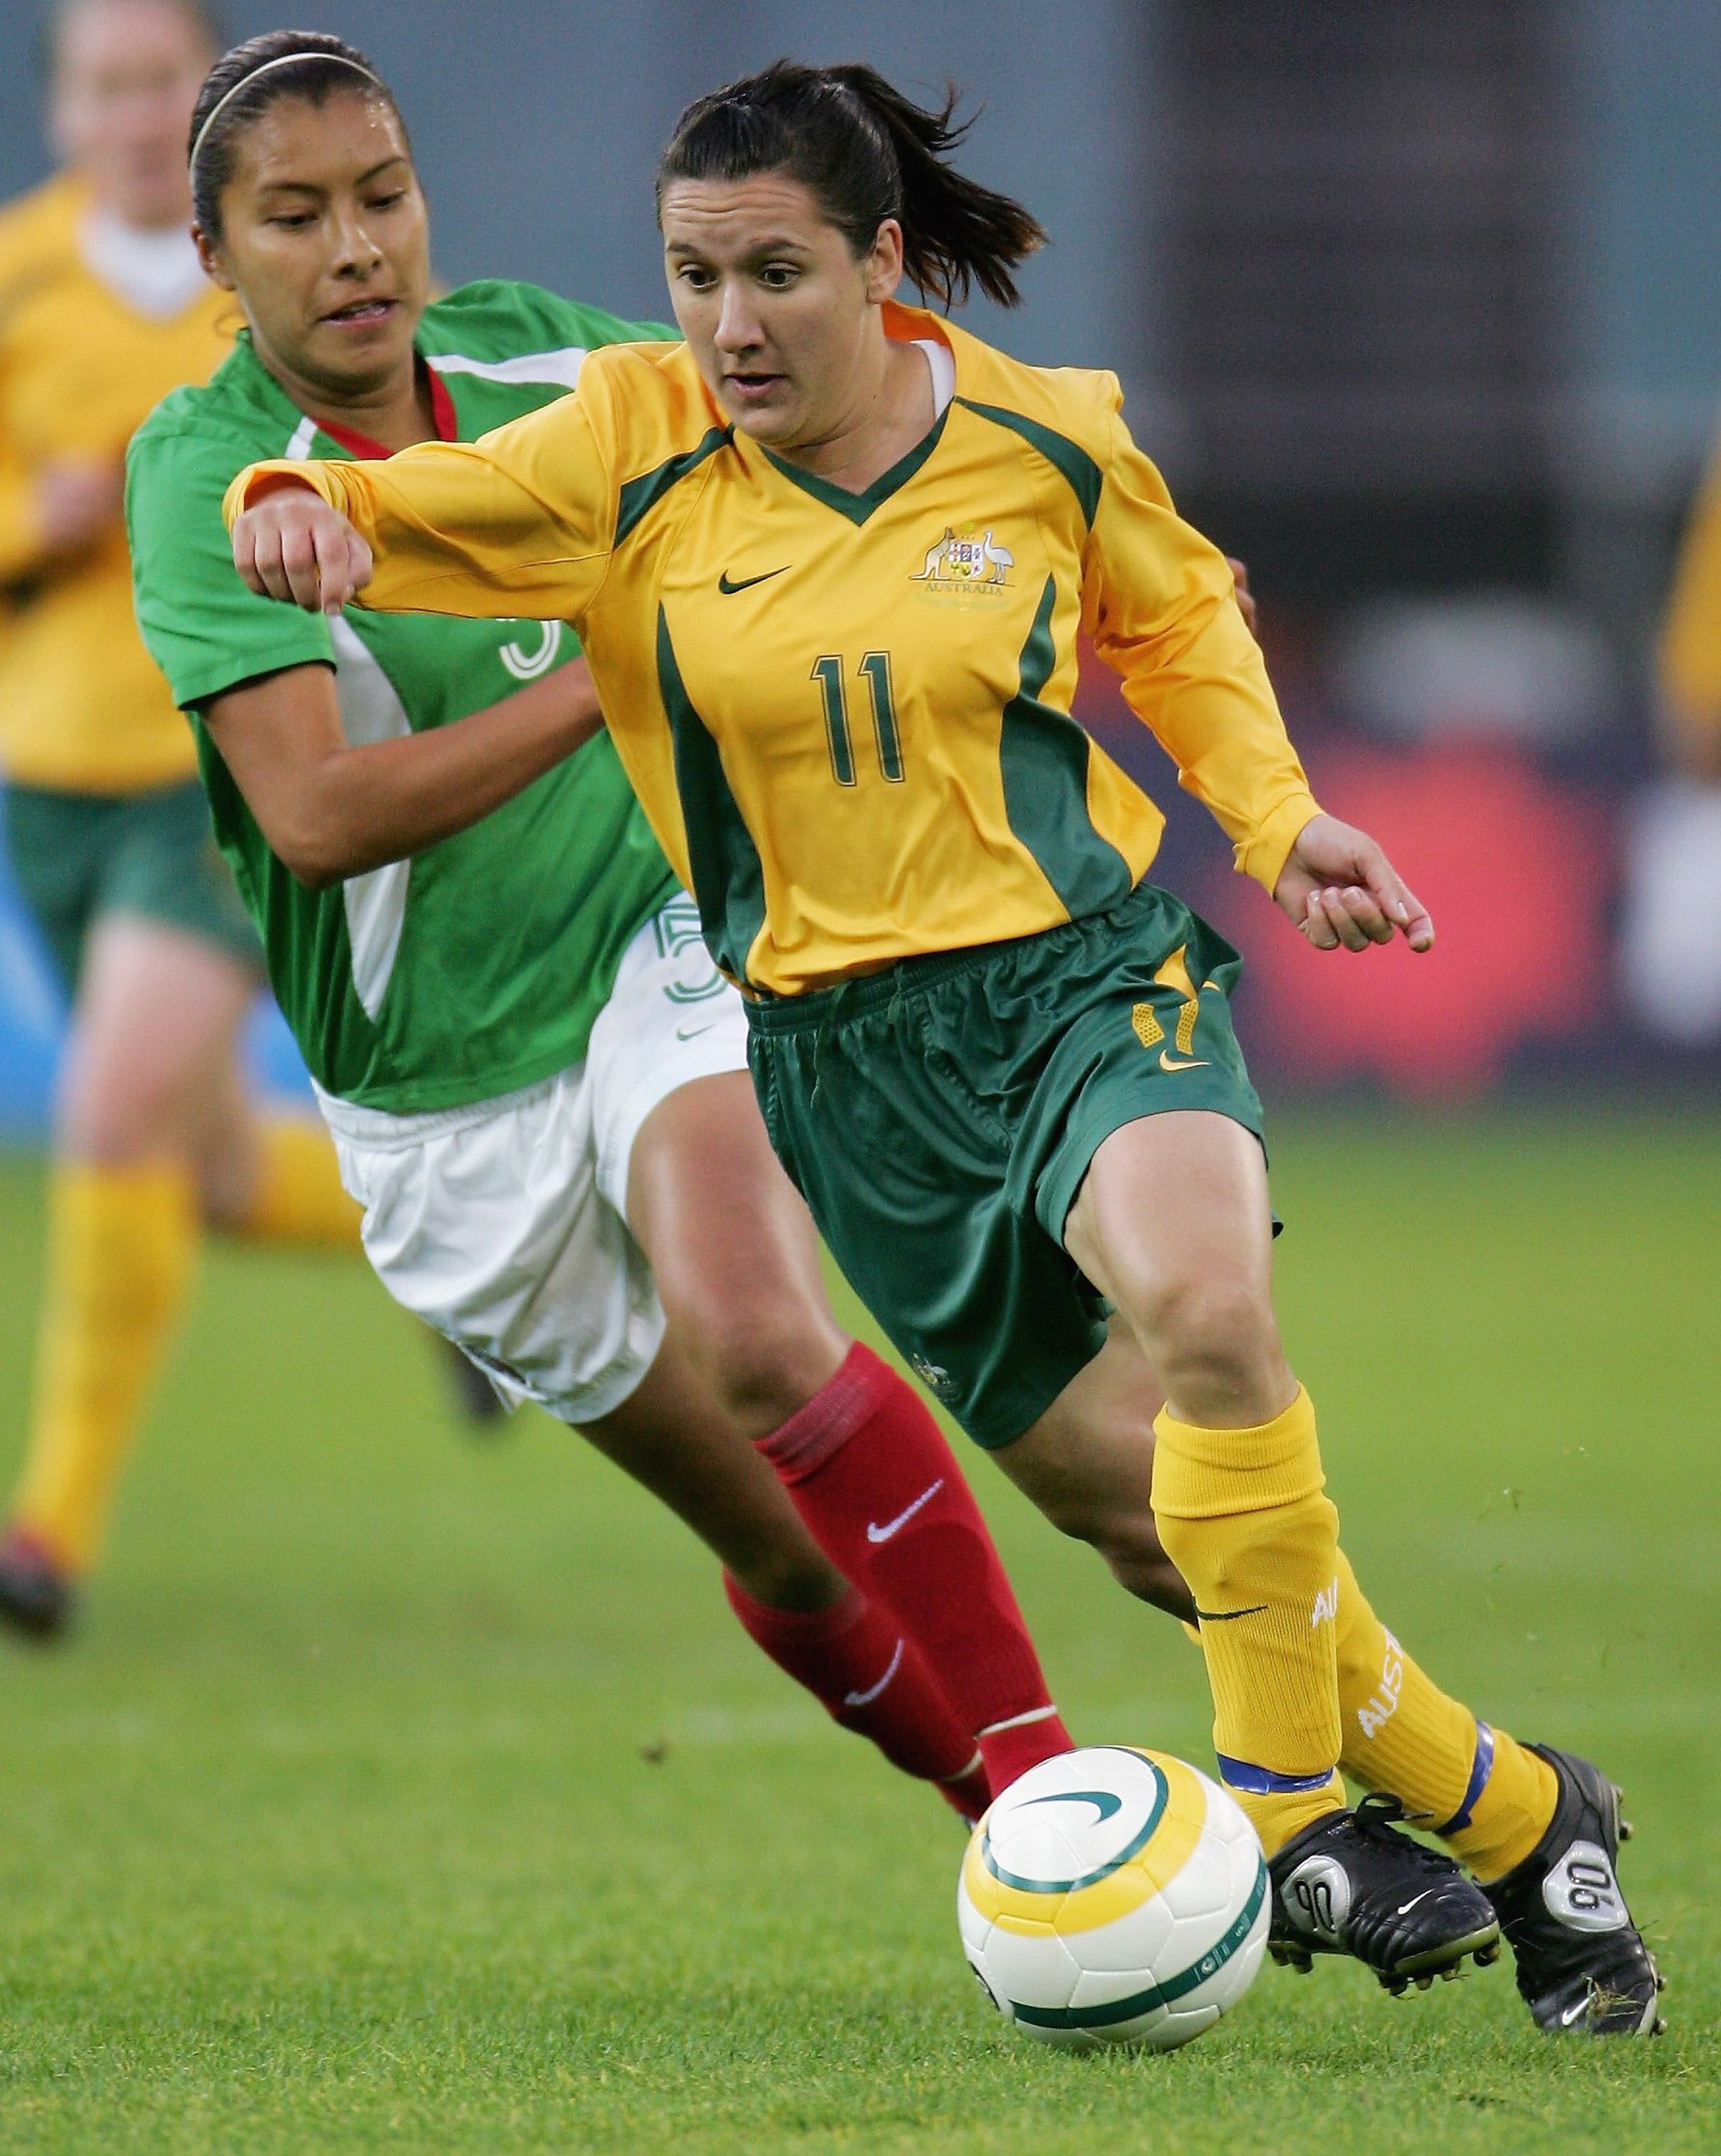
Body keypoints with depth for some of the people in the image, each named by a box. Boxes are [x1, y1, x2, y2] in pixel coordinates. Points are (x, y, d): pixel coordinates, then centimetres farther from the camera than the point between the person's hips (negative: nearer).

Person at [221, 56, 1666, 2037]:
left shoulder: (1047, 443, -2)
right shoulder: (633, 449, -4)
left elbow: (1176, 621, 17)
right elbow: (413, 514, -6)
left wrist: (1271, 816, 3)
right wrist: (304, 510, -30)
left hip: (1090, 976, -2)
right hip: (841, 1044, 2)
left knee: (1201, 1301, -33)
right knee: (1127, 1492, 1)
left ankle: (1297, 1814, -19)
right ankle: (1511, 1816, 17)